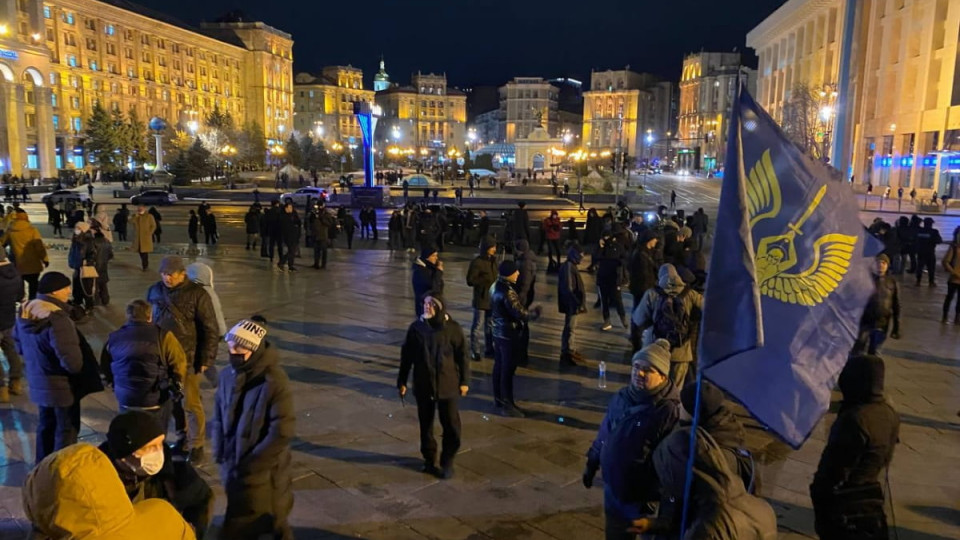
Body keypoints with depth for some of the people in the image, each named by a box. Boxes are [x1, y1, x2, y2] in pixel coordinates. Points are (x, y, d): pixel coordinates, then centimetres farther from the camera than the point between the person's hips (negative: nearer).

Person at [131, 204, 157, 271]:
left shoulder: (149, 216, -2)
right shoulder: (136, 217, 12)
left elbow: (153, 226, -3)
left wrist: (149, 233, -10)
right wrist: (136, 215, -13)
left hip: (146, 238, -5)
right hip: (137, 238, 5)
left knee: (145, 252, -8)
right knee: (140, 252, 10)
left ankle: (145, 266, -3)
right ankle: (144, 264, 24)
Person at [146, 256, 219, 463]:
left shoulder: (197, 294, -12)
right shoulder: (154, 291, 3)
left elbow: (210, 330, -9)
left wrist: (206, 359, -11)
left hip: (188, 358, -5)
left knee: (190, 403, 0)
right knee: (173, 400, 14)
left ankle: (196, 445, 14)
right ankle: (182, 438, 31)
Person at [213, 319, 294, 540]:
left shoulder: (274, 382, -21)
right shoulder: (228, 375, -3)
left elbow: (281, 433, -20)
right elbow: (218, 417, 10)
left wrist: (250, 463, -17)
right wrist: (221, 454, 1)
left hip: (262, 472, -6)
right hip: (232, 467, 6)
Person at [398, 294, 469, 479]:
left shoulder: (452, 328, -9)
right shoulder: (416, 327, -5)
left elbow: (462, 355, -1)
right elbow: (406, 355, 3)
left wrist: (464, 380, 1)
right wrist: (402, 381, 5)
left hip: (448, 385, -1)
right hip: (423, 385, 1)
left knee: (451, 426, 2)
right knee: (426, 425, 13)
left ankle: (447, 462, 22)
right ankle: (429, 460, 32)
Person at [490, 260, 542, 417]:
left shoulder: (496, 286, 4)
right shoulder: (508, 292, -26)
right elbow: (521, 314, -25)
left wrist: (528, 311, 13)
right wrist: (535, 312, -5)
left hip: (498, 332, 10)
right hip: (509, 335, -10)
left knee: (499, 366, 18)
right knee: (508, 370, 1)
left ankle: (498, 399, 31)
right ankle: (507, 404, 10)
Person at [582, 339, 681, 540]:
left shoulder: (670, 411, -24)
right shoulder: (621, 397, -3)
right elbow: (603, 434, 10)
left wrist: (656, 498, -22)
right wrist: (592, 463, 17)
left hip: (645, 498, -6)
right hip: (614, 491, 6)